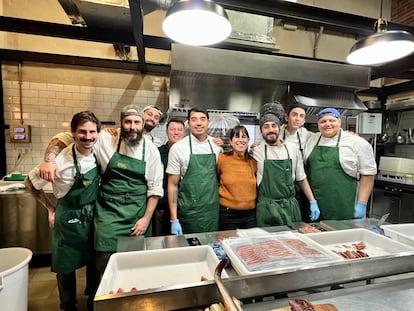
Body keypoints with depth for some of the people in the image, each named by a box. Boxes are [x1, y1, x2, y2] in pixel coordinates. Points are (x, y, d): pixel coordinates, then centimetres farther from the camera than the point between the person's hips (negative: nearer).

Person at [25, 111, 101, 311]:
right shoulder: (60, 160, -22)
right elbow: (30, 183, -5)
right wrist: (51, 209, -3)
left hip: (93, 216, 4)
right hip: (69, 220, -4)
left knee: (95, 263, 19)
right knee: (66, 266, 14)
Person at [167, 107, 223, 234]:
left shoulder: (217, 145, 1)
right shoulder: (178, 148, -8)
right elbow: (172, 185, -5)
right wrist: (174, 219, -8)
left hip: (214, 212, 3)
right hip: (189, 213, -2)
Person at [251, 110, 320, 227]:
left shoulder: (293, 148, 3)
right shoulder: (256, 151, -5)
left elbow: (301, 179, 10)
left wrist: (313, 202, 8)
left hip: (290, 207, 3)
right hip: (266, 208, -2)